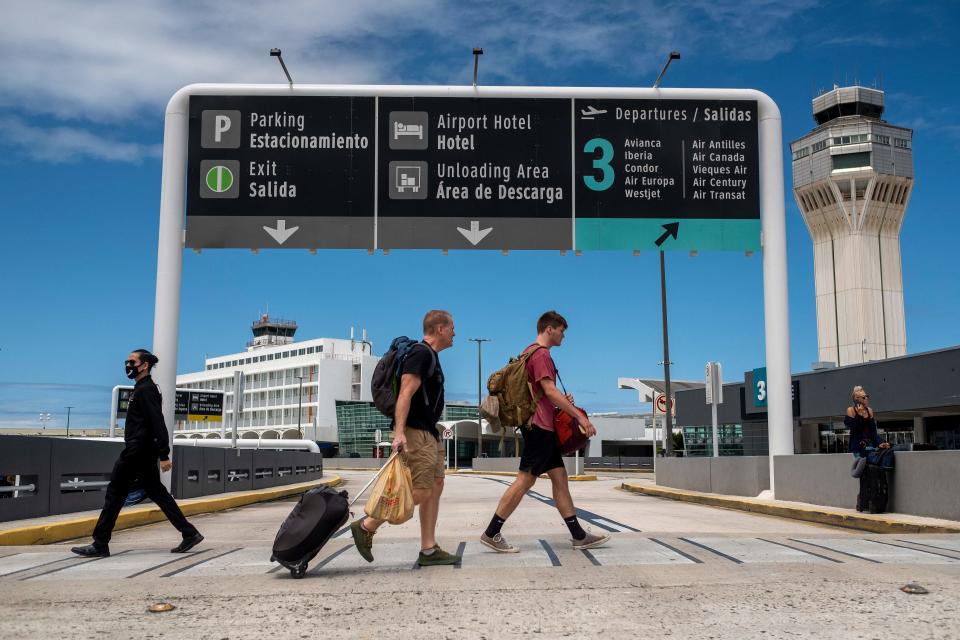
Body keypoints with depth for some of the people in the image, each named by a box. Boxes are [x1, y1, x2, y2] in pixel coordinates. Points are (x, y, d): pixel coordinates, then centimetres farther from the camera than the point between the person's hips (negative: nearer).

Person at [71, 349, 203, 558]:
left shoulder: (145, 390, -13)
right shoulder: (143, 388, 18)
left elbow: (158, 423, -21)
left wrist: (164, 455, -25)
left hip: (136, 451, -10)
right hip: (144, 452, 10)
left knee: (115, 493, -2)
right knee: (156, 492, 11)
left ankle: (100, 545, 4)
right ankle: (190, 533, 10)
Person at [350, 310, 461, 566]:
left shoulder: (430, 356, 19)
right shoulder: (421, 353, -12)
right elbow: (405, 394, -22)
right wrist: (399, 432, -30)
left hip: (429, 433, 10)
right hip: (415, 432, -10)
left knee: (435, 487, 7)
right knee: (420, 492, -11)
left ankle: (429, 550, 9)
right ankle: (366, 526, -2)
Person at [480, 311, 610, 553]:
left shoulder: (531, 352, 19)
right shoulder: (541, 354, -12)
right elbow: (549, 390, -21)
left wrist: (561, 402, 12)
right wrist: (580, 416, -19)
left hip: (543, 426, 10)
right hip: (539, 425, -10)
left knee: (559, 477, 9)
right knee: (525, 479, -8)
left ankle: (578, 535, 12)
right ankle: (491, 533, -4)